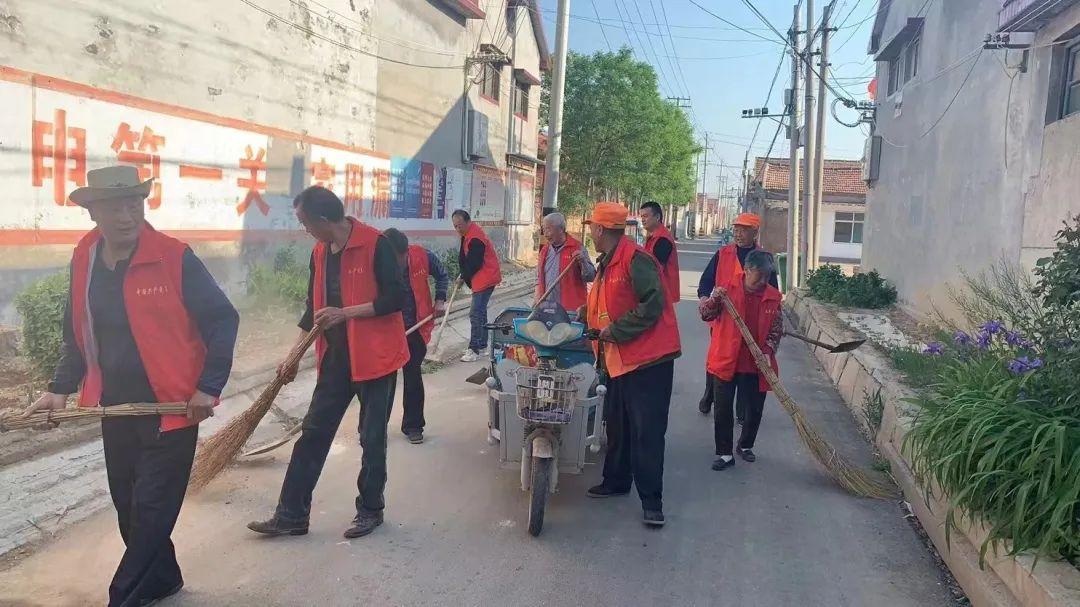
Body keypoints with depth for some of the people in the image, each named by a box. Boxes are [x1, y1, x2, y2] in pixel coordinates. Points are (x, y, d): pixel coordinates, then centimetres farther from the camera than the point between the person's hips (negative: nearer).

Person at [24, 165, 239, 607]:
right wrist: (60, 388, 6)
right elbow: (77, 335, 14)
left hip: (171, 407, -6)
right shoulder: (83, 261, 3)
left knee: (152, 508, 0)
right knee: (128, 506, 15)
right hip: (115, 410, 6)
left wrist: (208, 387, -15)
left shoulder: (174, 258, -14)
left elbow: (222, 320, -11)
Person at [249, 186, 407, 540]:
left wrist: (344, 313, -20)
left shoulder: (375, 244, -14)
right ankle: (291, 516, 15)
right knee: (313, 434, 7)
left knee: (372, 439, 6)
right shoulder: (320, 252, 9)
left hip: (374, 356, -7)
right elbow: (314, 308, 16)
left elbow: (395, 298, -17)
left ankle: (370, 510, 23)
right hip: (336, 358, 7)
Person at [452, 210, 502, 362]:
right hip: (481, 279, 11)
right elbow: (464, 257, 15)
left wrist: (463, 277, -6)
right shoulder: (468, 235, 11)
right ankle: (481, 344, 27)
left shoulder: (475, 238, -22)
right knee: (480, 312, 17)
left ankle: (474, 349, -10)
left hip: (485, 279, -11)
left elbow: (474, 264, -21)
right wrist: (463, 276, 3)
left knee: (476, 314, -12)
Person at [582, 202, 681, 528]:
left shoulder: (636, 259, -16)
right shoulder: (608, 264, 15)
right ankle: (616, 480, 34)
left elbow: (652, 305, -22)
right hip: (619, 359, 10)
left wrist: (616, 330, -19)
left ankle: (651, 500, 3)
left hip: (648, 358, -10)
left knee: (647, 432, -5)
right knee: (617, 425, 18)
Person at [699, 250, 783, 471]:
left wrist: (768, 351, -10)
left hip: (755, 364, 2)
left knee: (754, 409, 12)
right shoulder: (726, 288, -7)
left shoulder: (773, 296, 0)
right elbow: (706, 314, -7)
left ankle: (745, 445, 36)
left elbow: (776, 329, 5)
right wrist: (715, 299, -26)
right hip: (726, 361, -2)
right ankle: (725, 453, 14)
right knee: (723, 409, 3)